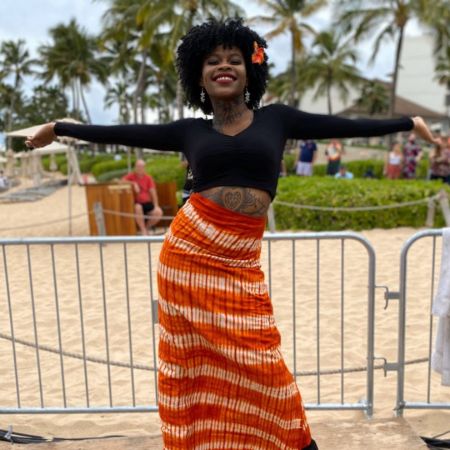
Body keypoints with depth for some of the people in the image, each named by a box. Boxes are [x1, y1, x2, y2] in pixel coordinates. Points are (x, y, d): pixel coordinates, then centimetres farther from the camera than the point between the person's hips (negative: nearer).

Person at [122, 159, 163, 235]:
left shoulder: (148, 178, 7)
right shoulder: (131, 176, 1)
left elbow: (153, 192, 1)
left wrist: (156, 205, -8)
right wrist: (134, 183, -22)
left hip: (147, 203, 3)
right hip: (136, 203, -3)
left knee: (159, 212, -21)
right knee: (138, 208, -38)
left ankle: (146, 227, 6)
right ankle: (143, 230, -20)